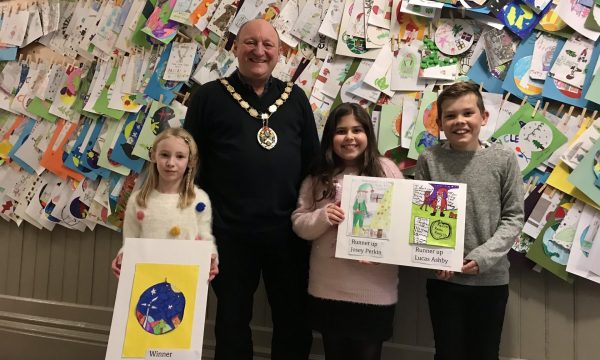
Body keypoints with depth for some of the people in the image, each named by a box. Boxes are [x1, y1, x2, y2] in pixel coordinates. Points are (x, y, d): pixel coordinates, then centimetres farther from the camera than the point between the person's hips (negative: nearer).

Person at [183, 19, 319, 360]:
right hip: (230, 232, -2)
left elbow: (313, 160, 12)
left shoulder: (295, 97, 10)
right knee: (233, 320, 15)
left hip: (288, 231, 2)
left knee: (295, 320, 14)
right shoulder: (210, 96, 2)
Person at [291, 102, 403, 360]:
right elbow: (299, 224, 4)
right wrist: (322, 217, -15)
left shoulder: (386, 170, -2)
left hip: (374, 290, -2)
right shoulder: (318, 176, 4)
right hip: (327, 288, 3)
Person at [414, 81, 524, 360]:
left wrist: (484, 256, -14)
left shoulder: (504, 159, -5)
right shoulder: (429, 159, -5)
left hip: (491, 278, 1)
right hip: (443, 278, 0)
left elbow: (513, 217, -3)